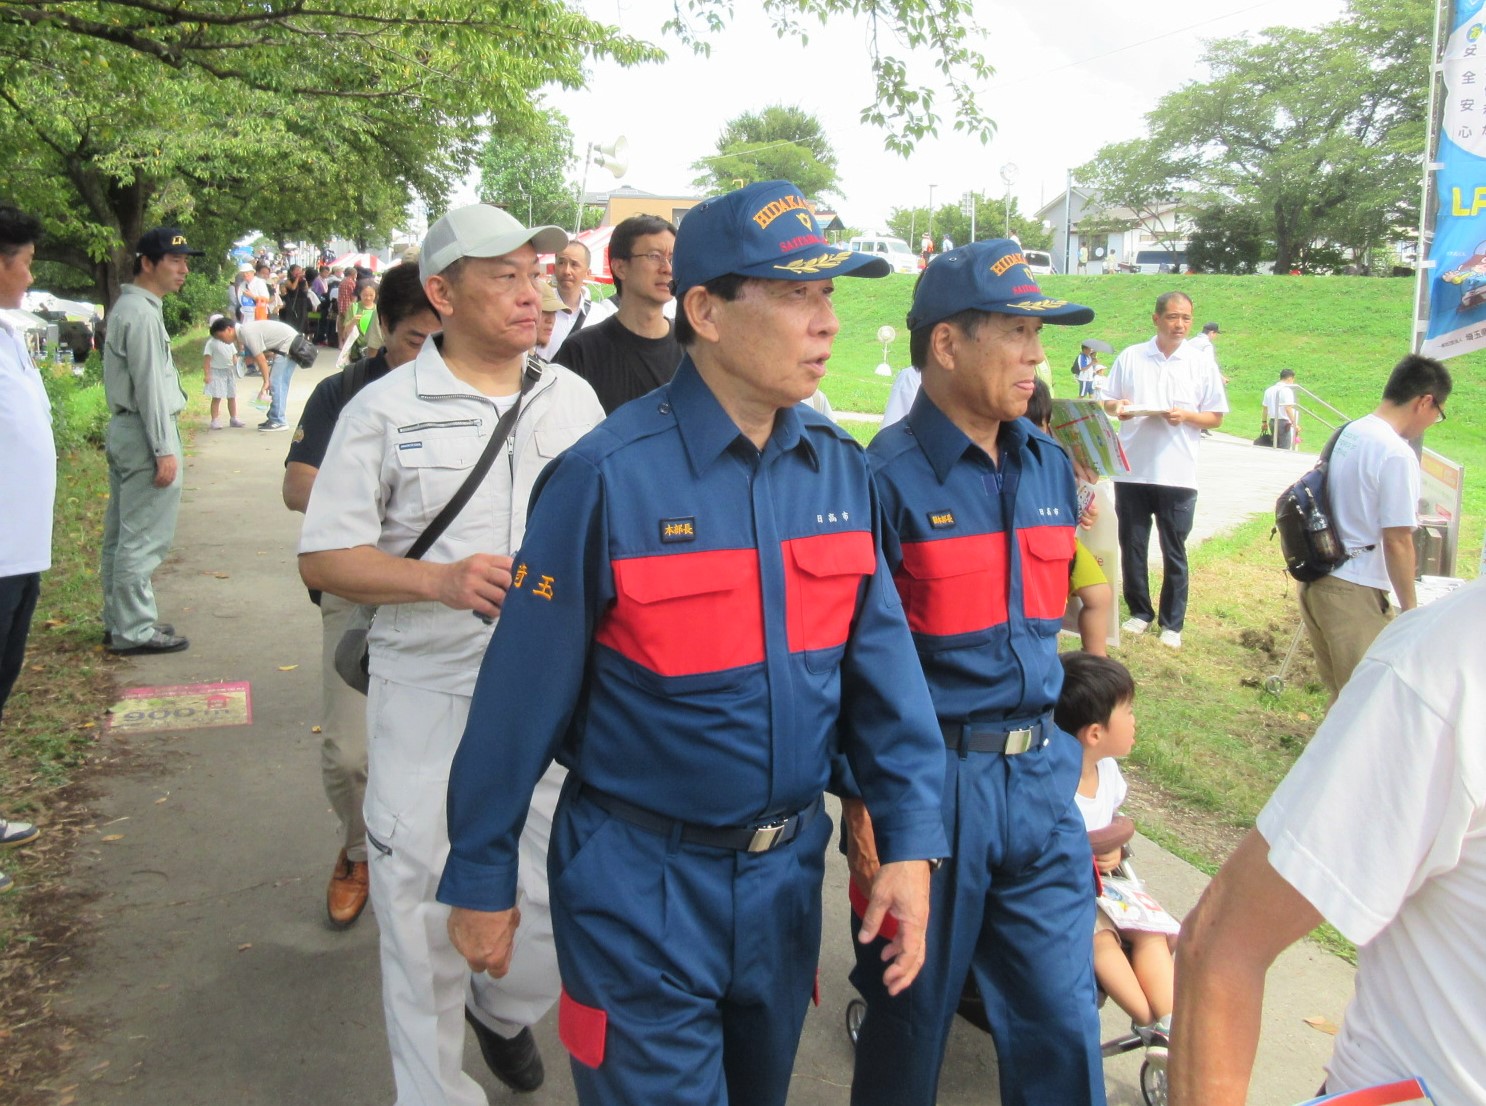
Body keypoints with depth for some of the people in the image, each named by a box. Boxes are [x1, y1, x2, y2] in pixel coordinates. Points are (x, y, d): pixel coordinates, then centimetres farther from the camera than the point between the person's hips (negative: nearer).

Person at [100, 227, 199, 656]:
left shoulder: (128, 307, 15)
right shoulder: (142, 312, -16)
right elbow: (149, 385, -20)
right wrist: (164, 449, -19)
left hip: (124, 429, 11)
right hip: (144, 432, -11)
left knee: (121, 534, 15)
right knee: (144, 538, -4)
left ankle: (118, 621, 24)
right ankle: (134, 630, 2)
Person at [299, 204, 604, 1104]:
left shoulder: (573, 397, 7)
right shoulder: (386, 409, -4)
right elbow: (324, 557, -6)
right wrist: (441, 579, -20)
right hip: (430, 694, -3)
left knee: (576, 894, 9)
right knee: (425, 904, 7)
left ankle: (505, 1009, 43)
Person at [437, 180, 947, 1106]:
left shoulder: (841, 468, -4)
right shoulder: (609, 478, -19)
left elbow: (882, 661, -1)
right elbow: (523, 695, -13)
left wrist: (912, 841, -7)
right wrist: (481, 878, -6)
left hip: (790, 868, 6)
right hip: (643, 882, -5)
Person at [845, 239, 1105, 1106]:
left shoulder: (1051, 465, 7)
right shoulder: (890, 478, -13)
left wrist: (1066, 754, 17)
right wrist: (860, 803, -12)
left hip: (1042, 775, 6)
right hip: (932, 778, -5)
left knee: (1063, 1018, 12)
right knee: (912, 1021, 14)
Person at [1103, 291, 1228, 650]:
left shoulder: (1202, 363, 3)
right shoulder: (1130, 357, 5)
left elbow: (1215, 418, 4)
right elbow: (1108, 400, 12)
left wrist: (1185, 415, -14)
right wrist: (1117, 407, -10)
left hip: (1177, 474, -1)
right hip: (1131, 470, 1)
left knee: (1174, 553, 5)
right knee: (1132, 547, 9)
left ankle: (1172, 623, 16)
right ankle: (1139, 612, 25)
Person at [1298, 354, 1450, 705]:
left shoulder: (1348, 433, 9)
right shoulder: (1397, 454, -17)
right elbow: (1397, 541, -17)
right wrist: (1410, 609, -8)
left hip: (1316, 580, 9)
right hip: (1355, 593, -9)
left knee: (1341, 692, 19)